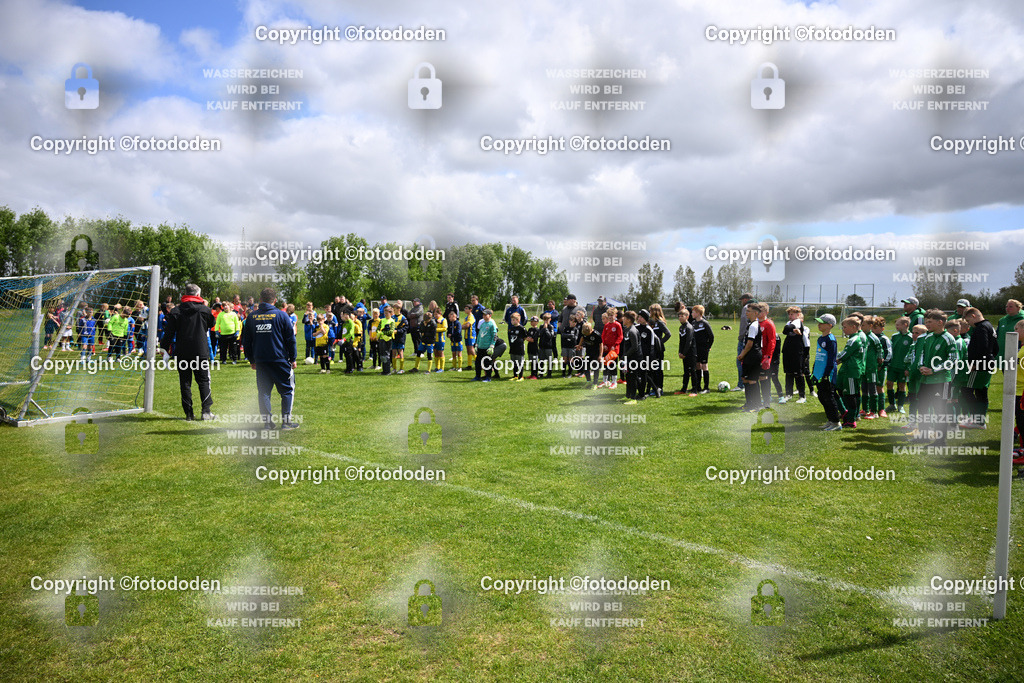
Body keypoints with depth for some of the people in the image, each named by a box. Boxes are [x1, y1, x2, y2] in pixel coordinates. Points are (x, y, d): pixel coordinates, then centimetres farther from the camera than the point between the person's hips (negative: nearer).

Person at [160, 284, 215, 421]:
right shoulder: (205, 310, -1)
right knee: (204, 381, 7)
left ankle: (189, 413, 6)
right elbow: (211, 324, 17)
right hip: (201, 353, -1)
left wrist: (164, 349, 4)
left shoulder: (176, 311, 0)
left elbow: (169, 333, -1)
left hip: (182, 353, 1)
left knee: (185, 383, 7)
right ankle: (206, 411, -2)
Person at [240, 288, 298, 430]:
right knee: (287, 390, 6)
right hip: (280, 360, -3)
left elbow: (246, 341, 11)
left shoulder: (251, 317, 6)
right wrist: (293, 359, 5)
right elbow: (291, 339, -3)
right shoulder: (281, 315, -4)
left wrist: (251, 360, 20)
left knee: (264, 391, 11)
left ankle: (267, 422, 10)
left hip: (260, 361, 3)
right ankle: (286, 421, 2)